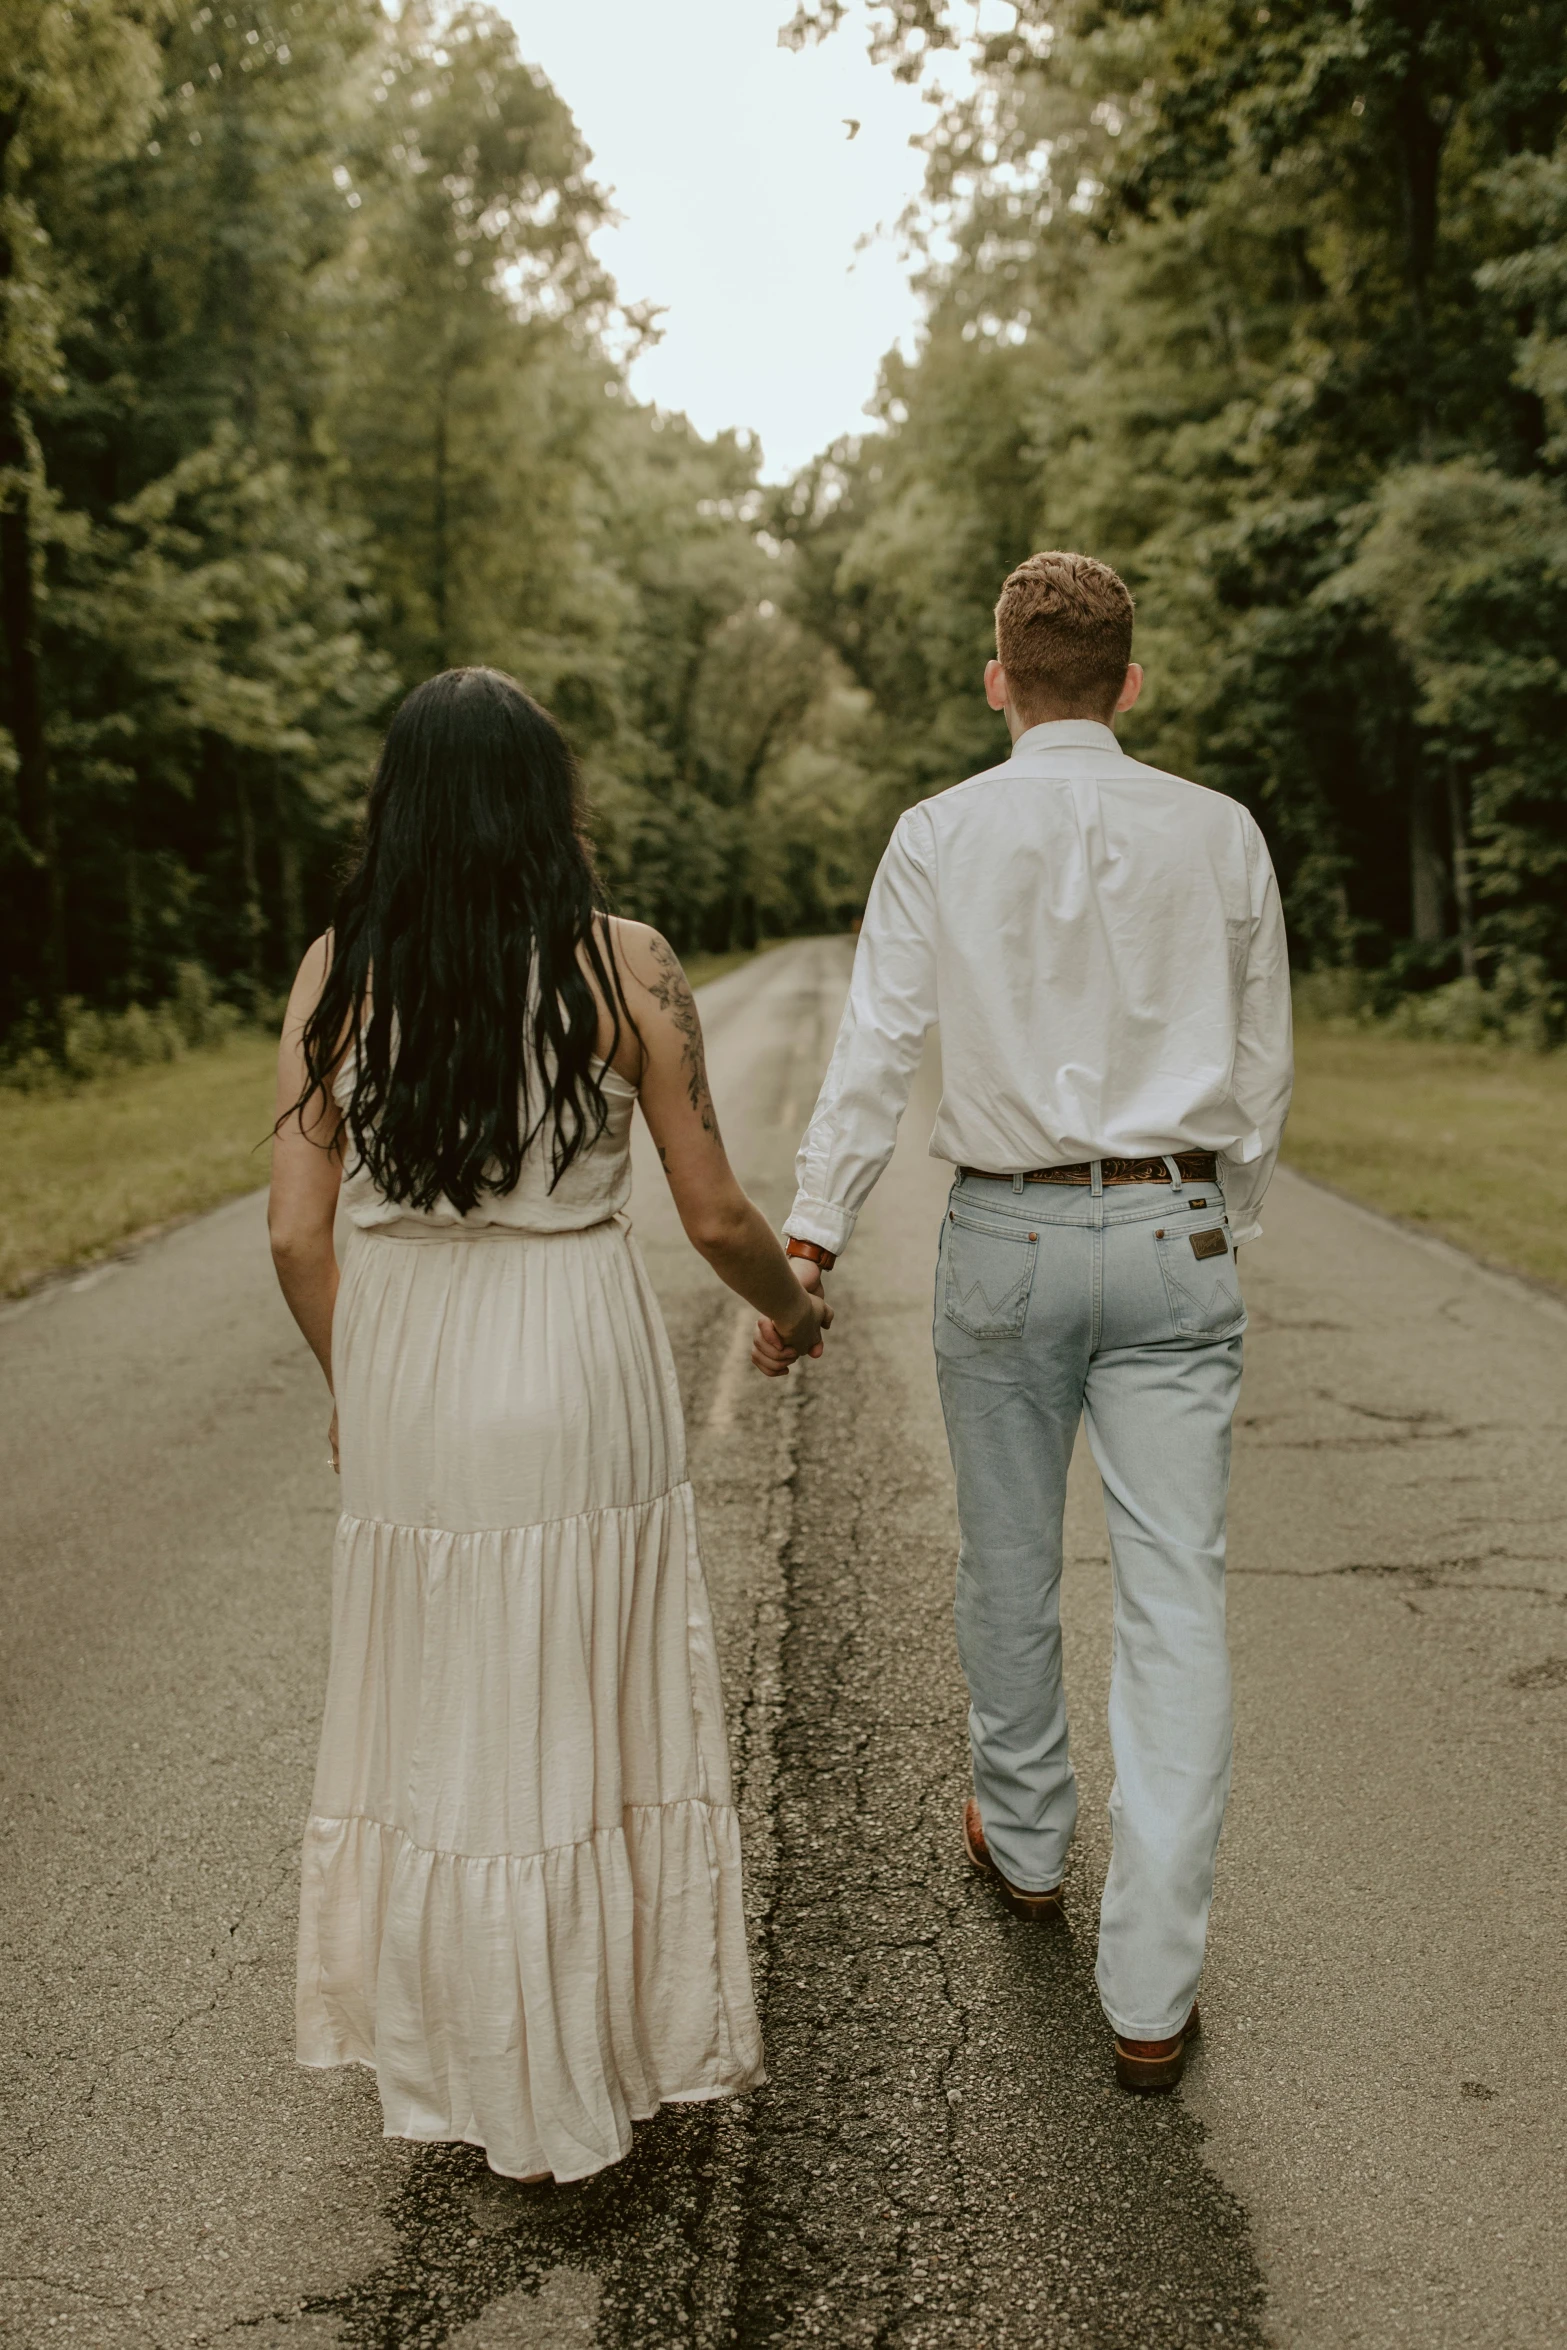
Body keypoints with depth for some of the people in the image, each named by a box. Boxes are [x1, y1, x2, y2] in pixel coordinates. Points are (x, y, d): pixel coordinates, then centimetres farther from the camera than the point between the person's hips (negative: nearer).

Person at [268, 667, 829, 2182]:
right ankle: (611, 2059, 32)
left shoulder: (336, 972, -3)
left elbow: (297, 1232, -2)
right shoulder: (623, 966, -9)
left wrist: (353, 1386, 15)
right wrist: (793, 1306, 15)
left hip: (404, 1376, 2)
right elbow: (715, 1219, -6)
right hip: (580, 1374, -2)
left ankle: (465, 2075, 35)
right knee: (588, 1723, 15)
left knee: (437, 1723, 17)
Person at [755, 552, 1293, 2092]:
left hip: (1006, 1236, 0)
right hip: (1174, 1231, 1)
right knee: (1174, 1600, 2)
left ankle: (1023, 1843, 40)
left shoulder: (942, 836, -2)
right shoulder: (1219, 835, 3)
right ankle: (1150, 1994, 5)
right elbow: (1262, 1070, 9)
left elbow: (875, 1052, -8)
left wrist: (806, 1243, -5)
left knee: (1009, 1564, 18)